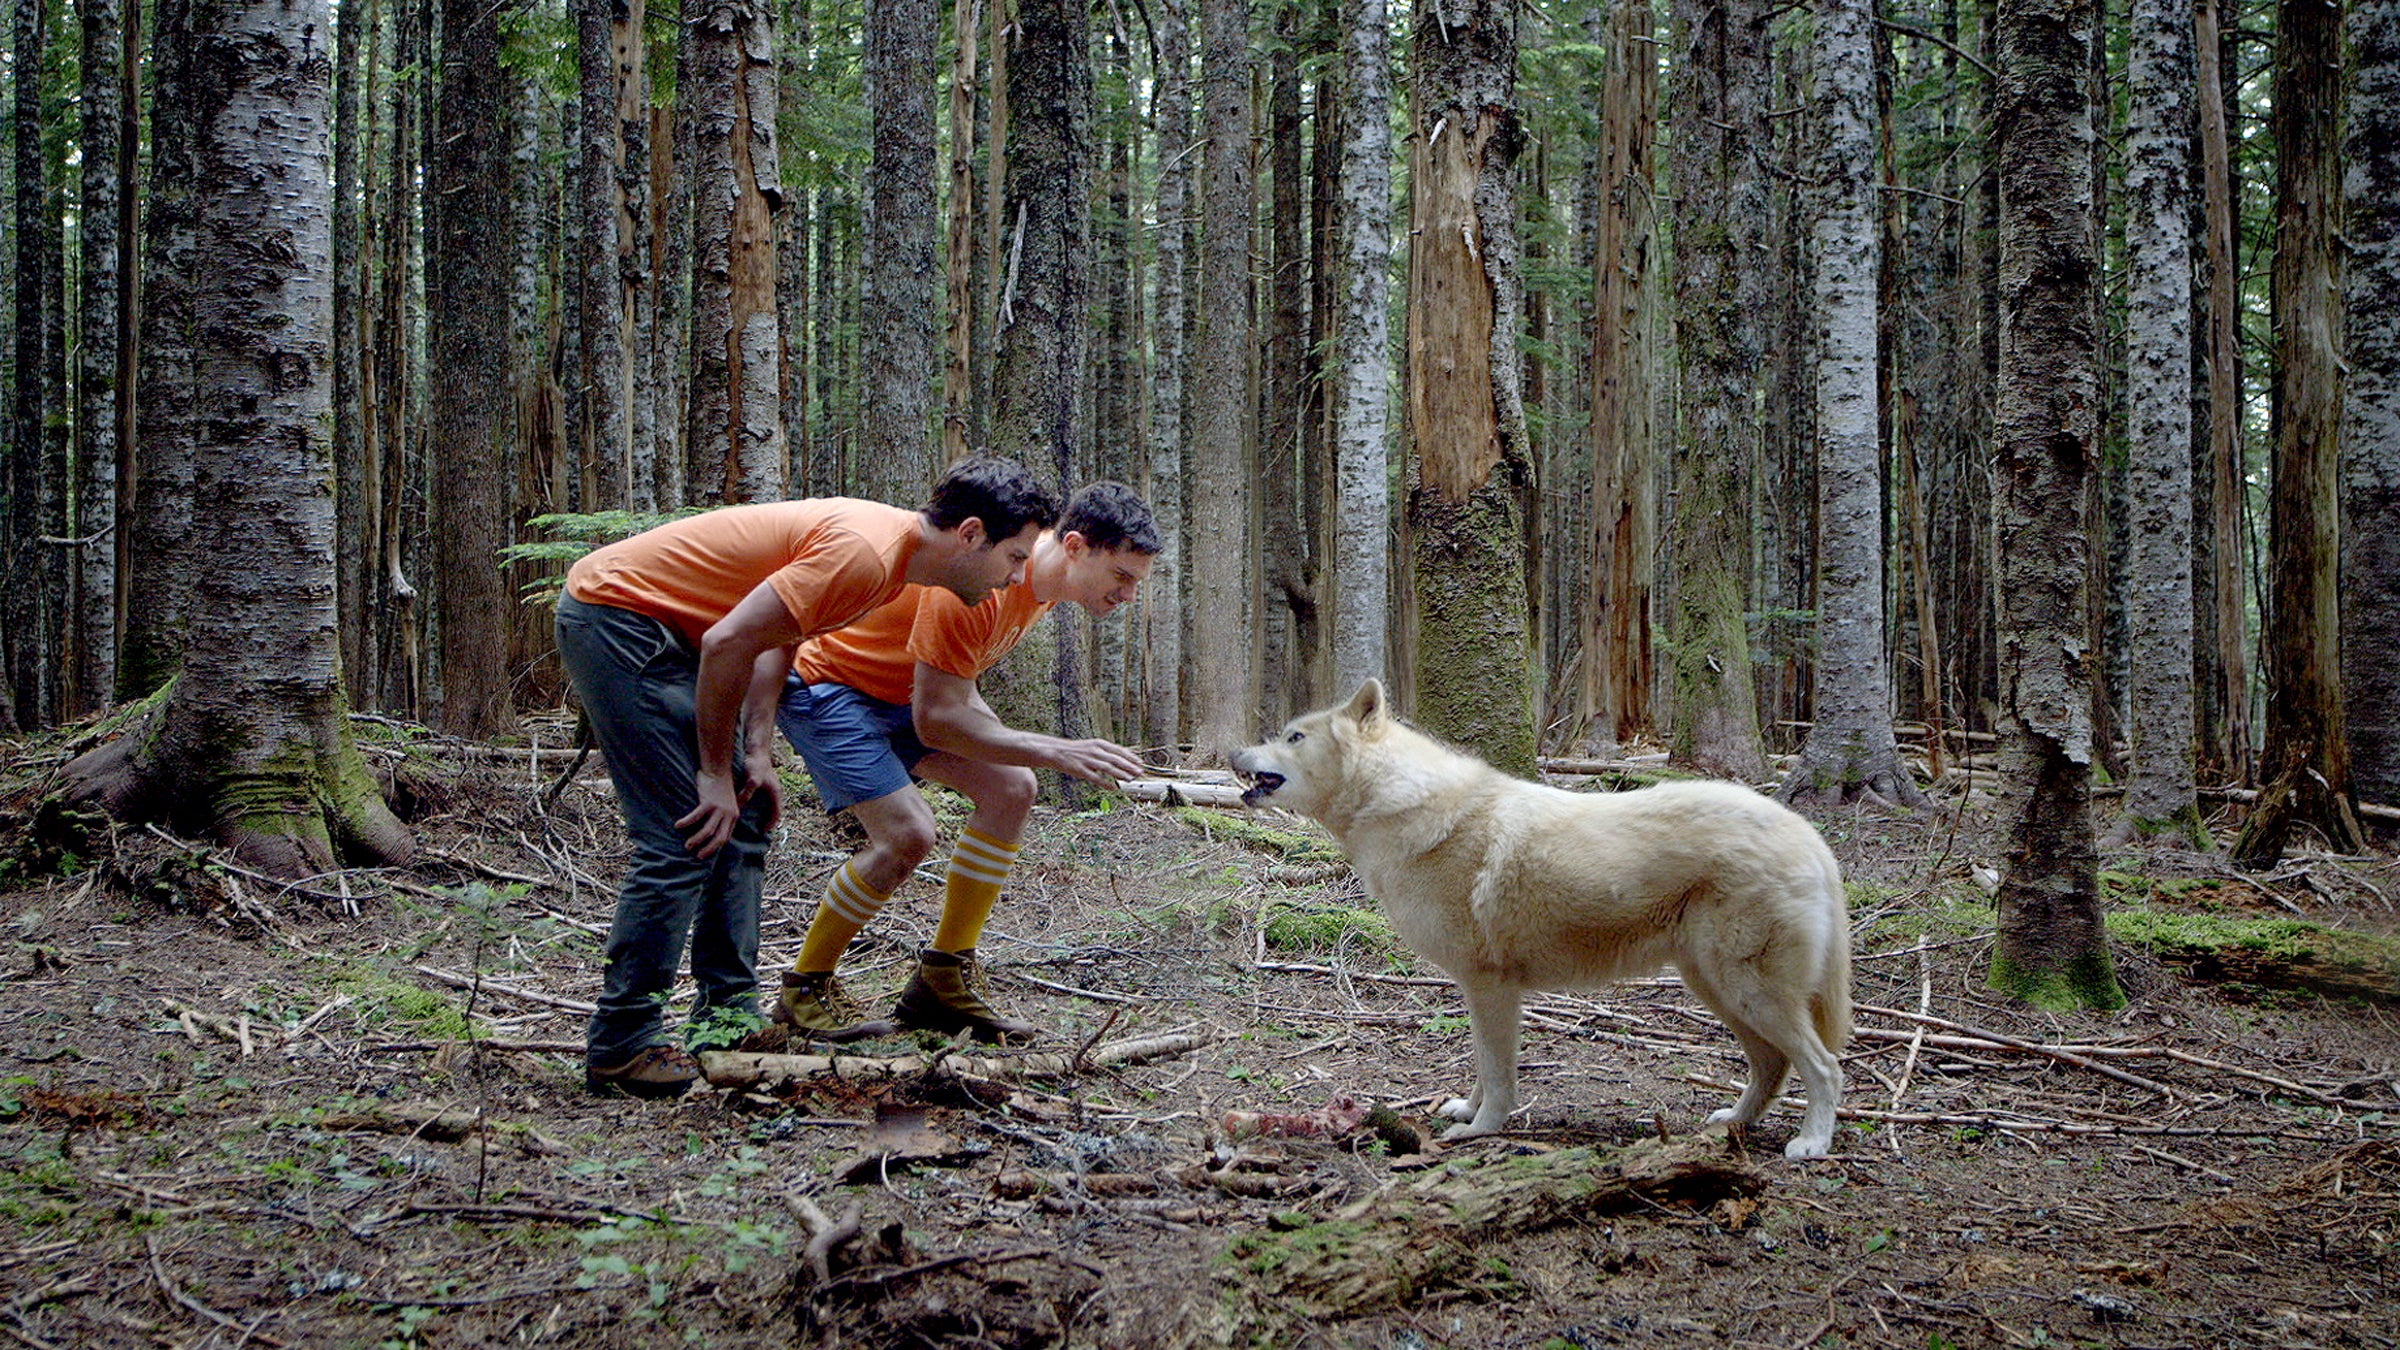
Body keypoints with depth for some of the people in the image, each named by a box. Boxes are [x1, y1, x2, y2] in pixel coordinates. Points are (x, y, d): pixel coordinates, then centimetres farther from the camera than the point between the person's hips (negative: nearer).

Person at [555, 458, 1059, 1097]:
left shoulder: (892, 545, 6)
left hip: (659, 628, 10)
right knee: (688, 835, -13)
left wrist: (757, 752, 1)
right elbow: (728, 643, -26)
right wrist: (717, 773, -16)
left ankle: (727, 1014, 15)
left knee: (743, 820, 10)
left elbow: (776, 633, 12)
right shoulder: (864, 552, -25)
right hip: (613, 617, -10)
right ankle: (619, 1048, -6)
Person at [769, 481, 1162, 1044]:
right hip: (825, 682, -9)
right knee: (906, 833, -21)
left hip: (903, 688, 9)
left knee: (1010, 790, -6)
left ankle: (944, 979, 1)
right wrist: (1052, 752, -34)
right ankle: (805, 990, -3)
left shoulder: (1047, 579, -4)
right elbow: (935, 720, -32)